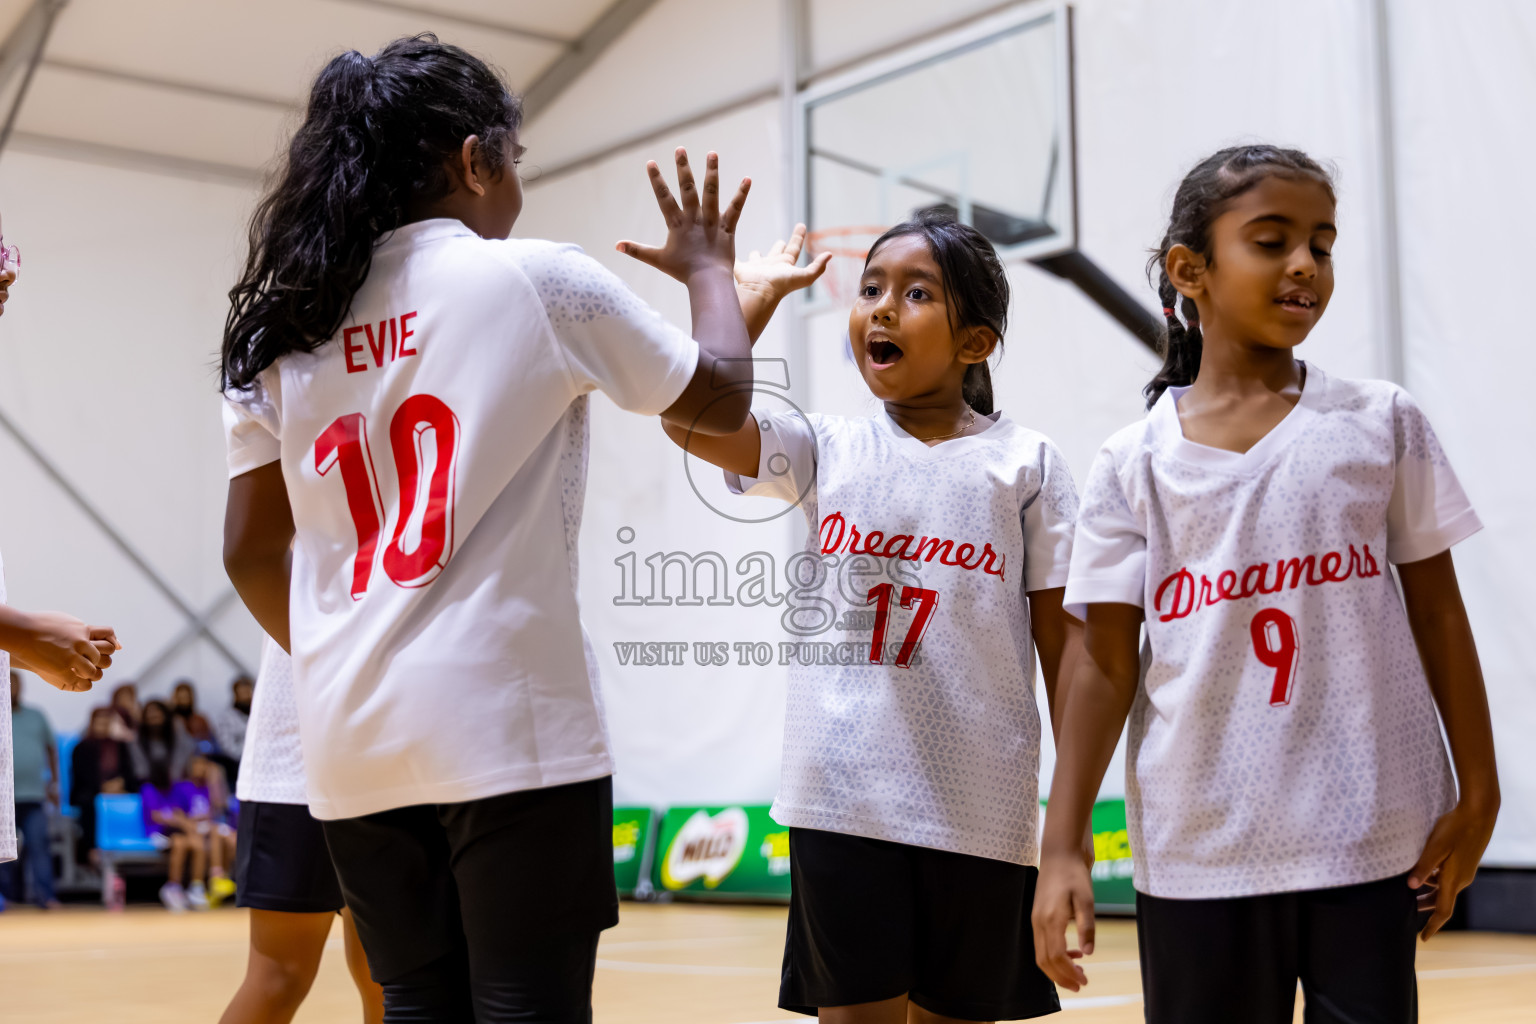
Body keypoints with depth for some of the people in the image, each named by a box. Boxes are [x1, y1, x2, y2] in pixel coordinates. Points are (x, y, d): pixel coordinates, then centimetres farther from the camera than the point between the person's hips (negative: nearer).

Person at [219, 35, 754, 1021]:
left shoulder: (281, 329, 10)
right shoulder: (535, 280, -3)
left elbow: (252, 553, 13)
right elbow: (720, 395, 7)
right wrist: (709, 267, 24)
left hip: (353, 745, 6)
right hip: (508, 727, -5)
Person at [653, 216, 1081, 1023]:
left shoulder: (1024, 462, 3)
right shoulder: (826, 451, 8)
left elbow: (1062, 637, 1)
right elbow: (690, 414, -8)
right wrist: (757, 293, 1)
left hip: (977, 808, -1)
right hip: (842, 799, 1)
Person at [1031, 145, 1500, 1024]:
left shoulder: (1382, 424, 1)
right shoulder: (1134, 466, 0)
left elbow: (1437, 611, 5)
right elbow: (1107, 667, -1)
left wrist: (1477, 793, 3)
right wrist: (1062, 847, -6)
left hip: (1371, 845, 0)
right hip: (1196, 855, 0)